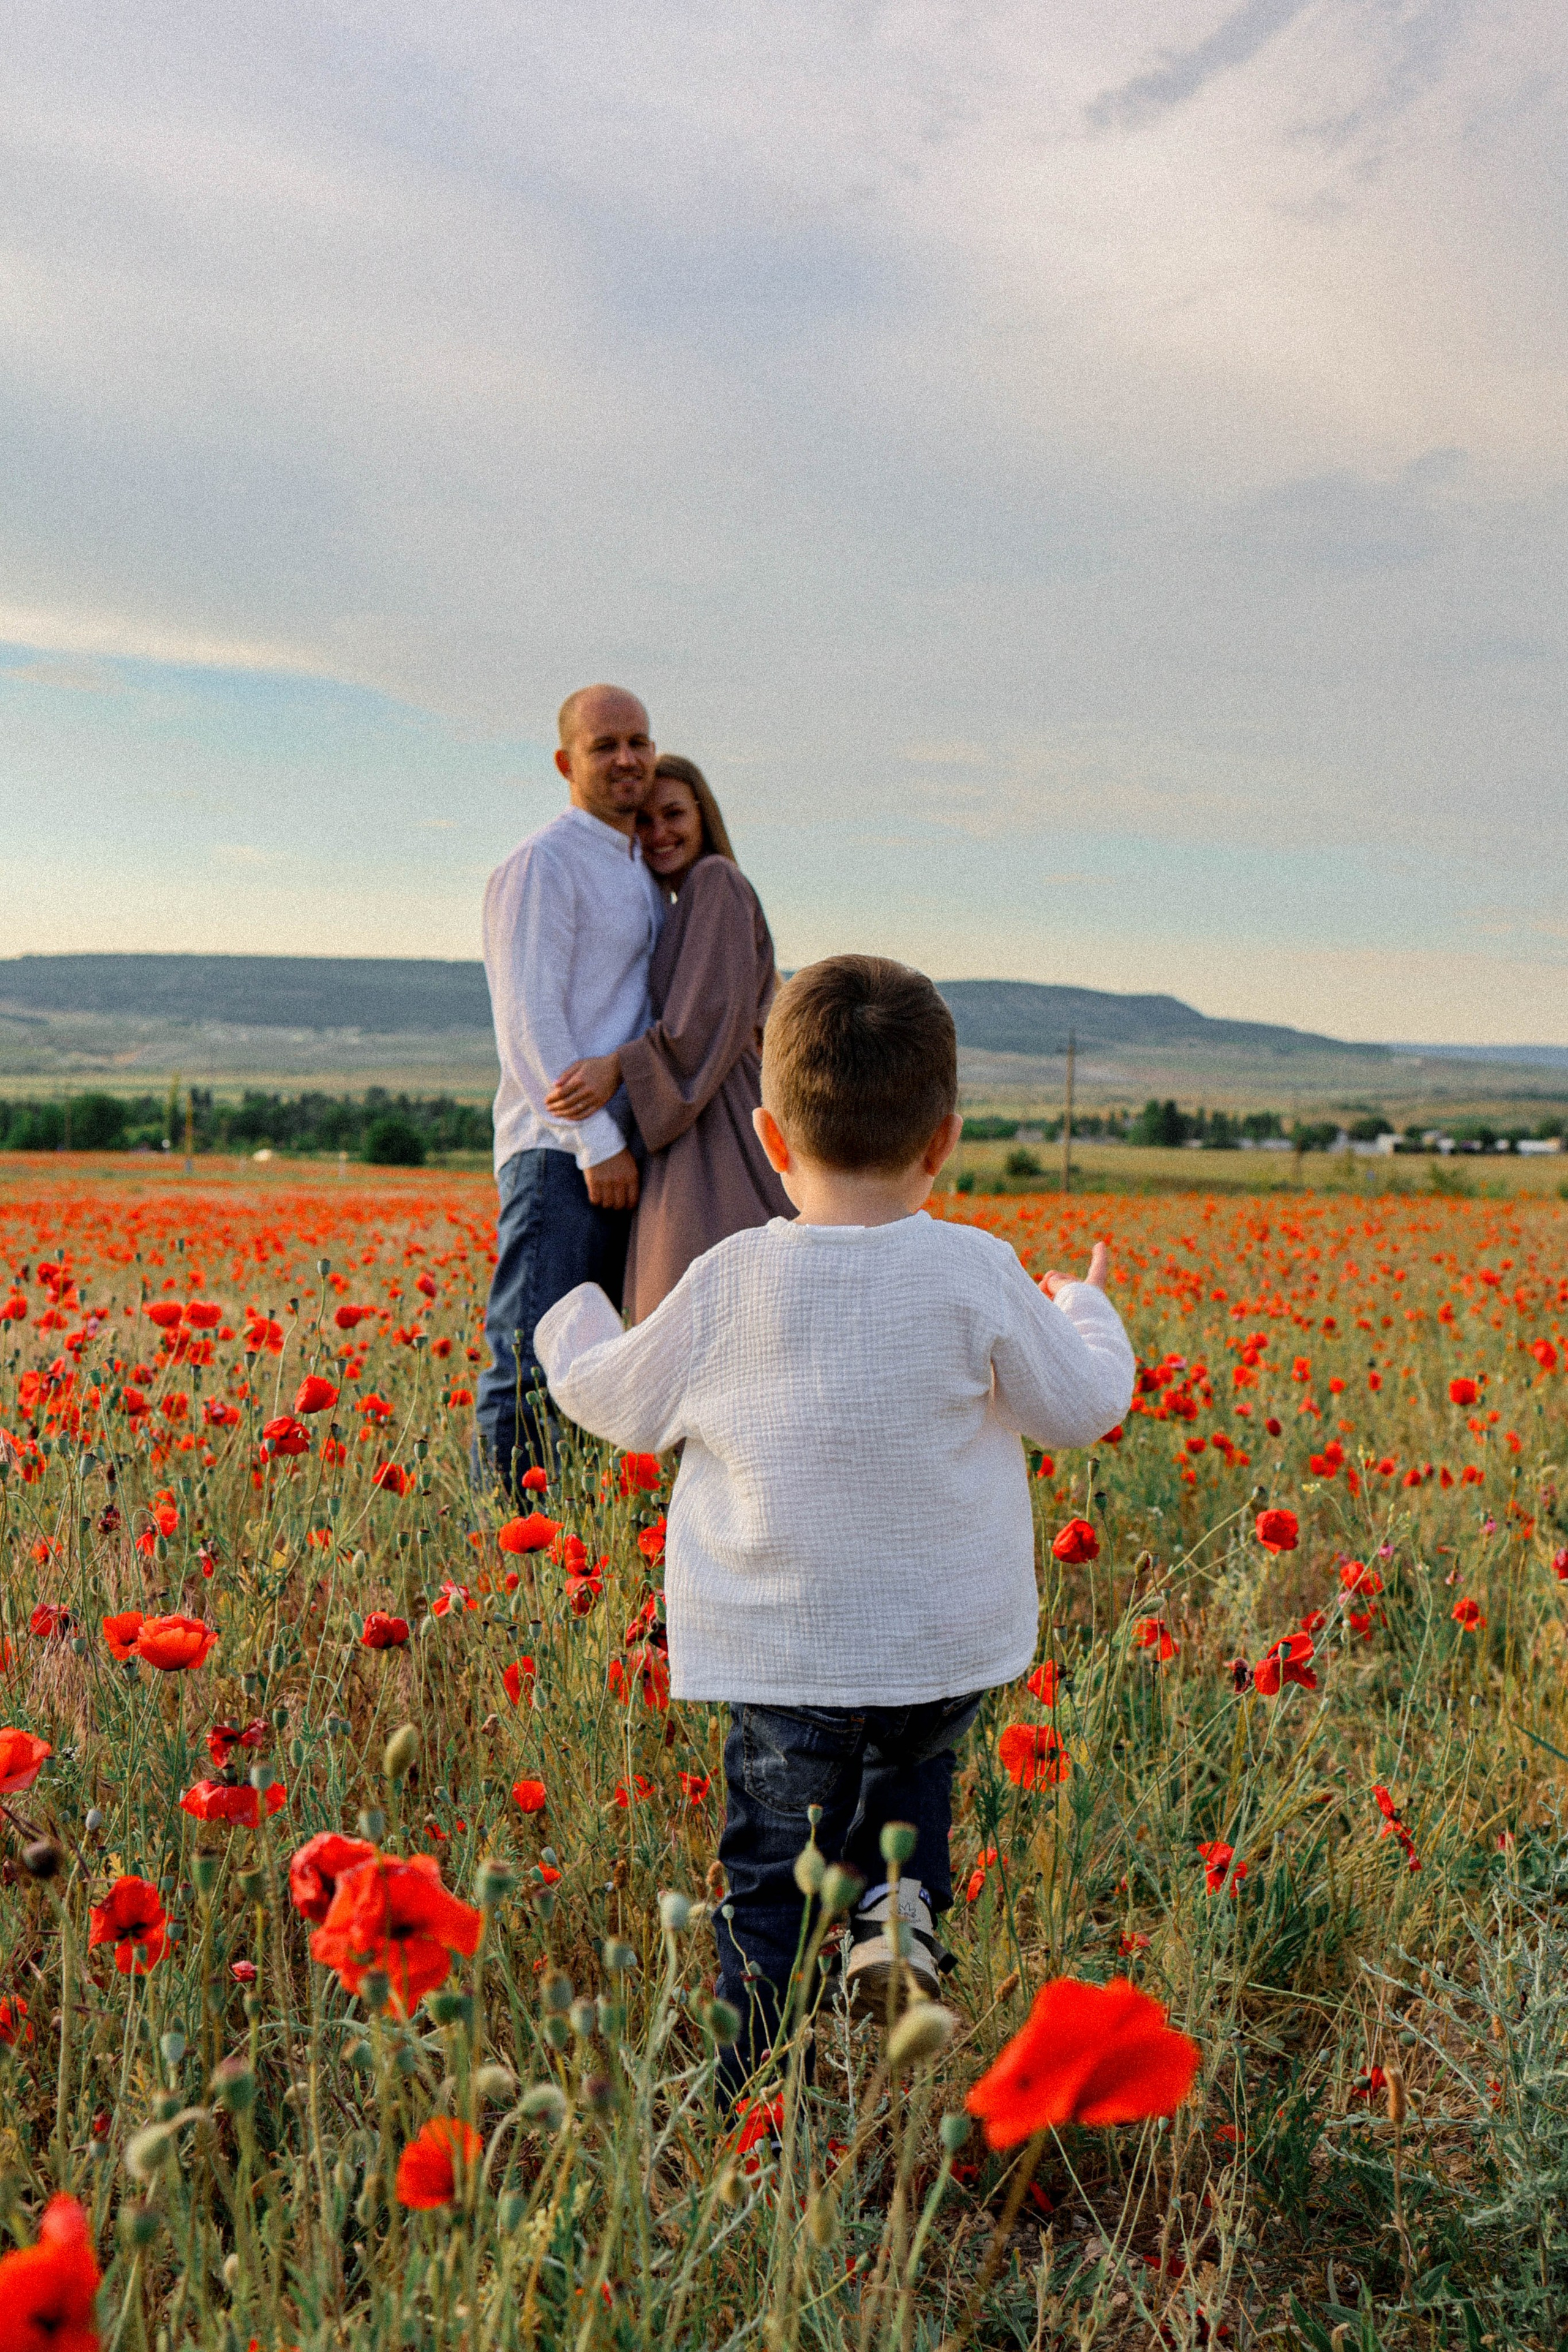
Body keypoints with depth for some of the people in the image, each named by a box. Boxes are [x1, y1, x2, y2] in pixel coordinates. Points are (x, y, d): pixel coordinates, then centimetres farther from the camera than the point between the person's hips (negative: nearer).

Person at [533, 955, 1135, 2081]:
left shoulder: (729, 1283, -8)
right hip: (947, 1650, 1)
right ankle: (900, 1903, 4)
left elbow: (622, 1405, 7)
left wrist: (569, 1315, 28)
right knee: (912, 1772, 29)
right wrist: (1089, 1313, 24)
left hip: (784, 1657, -1)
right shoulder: (976, 1275, -10)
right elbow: (1082, 1407, 3)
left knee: (770, 1875, 12)